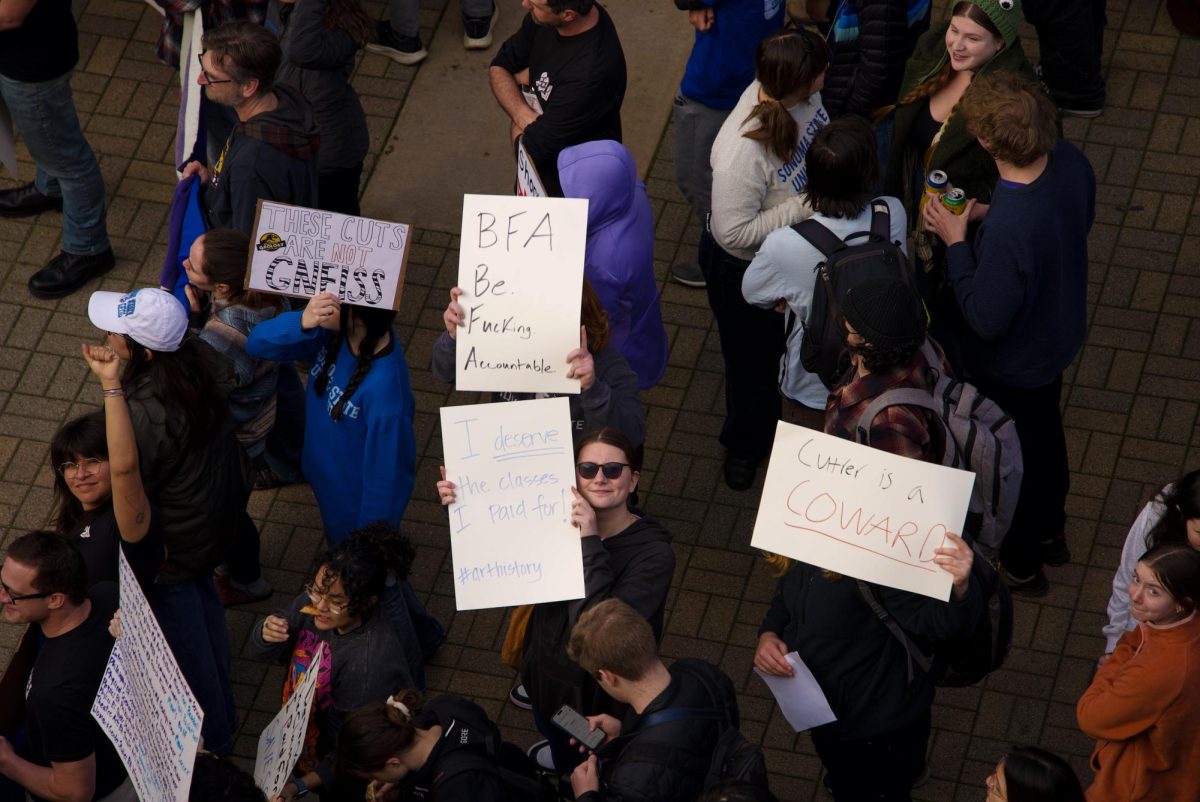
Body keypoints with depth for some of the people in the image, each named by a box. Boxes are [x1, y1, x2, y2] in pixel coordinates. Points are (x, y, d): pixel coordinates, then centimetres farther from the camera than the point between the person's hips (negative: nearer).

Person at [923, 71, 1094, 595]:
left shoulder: (1008, 228, -45)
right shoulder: (1071, 163, -22)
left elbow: (986, 321, -30)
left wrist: (956, 244, -22)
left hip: (1012, 364, -7)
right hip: (1061, 332, 7)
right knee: (1046, 434, 32)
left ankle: (1020, 565, 47)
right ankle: (1049, 532, 58)